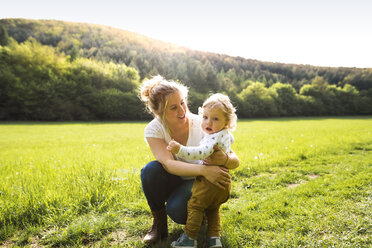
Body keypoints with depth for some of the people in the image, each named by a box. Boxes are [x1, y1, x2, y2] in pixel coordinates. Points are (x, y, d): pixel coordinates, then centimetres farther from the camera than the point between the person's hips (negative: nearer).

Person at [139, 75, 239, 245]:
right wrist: (203, 169, -49)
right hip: (172, 182, 2)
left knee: (177, 209, -32)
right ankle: (159, 223, -5)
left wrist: (224, 159, -44)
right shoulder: (153, 129, -17)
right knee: (150, 169, -29)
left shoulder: (201, 125, -21)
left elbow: (235, 162, -19)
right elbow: (168, 164, -33)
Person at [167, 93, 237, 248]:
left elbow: (202, 153, -41)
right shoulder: (226, 135, 7)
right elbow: (231, 140, 32)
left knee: (195, 205, 5)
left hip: (209, 180, -9)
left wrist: (180, 150, -49)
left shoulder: (214, 138, -24)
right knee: (213, 209, 22)